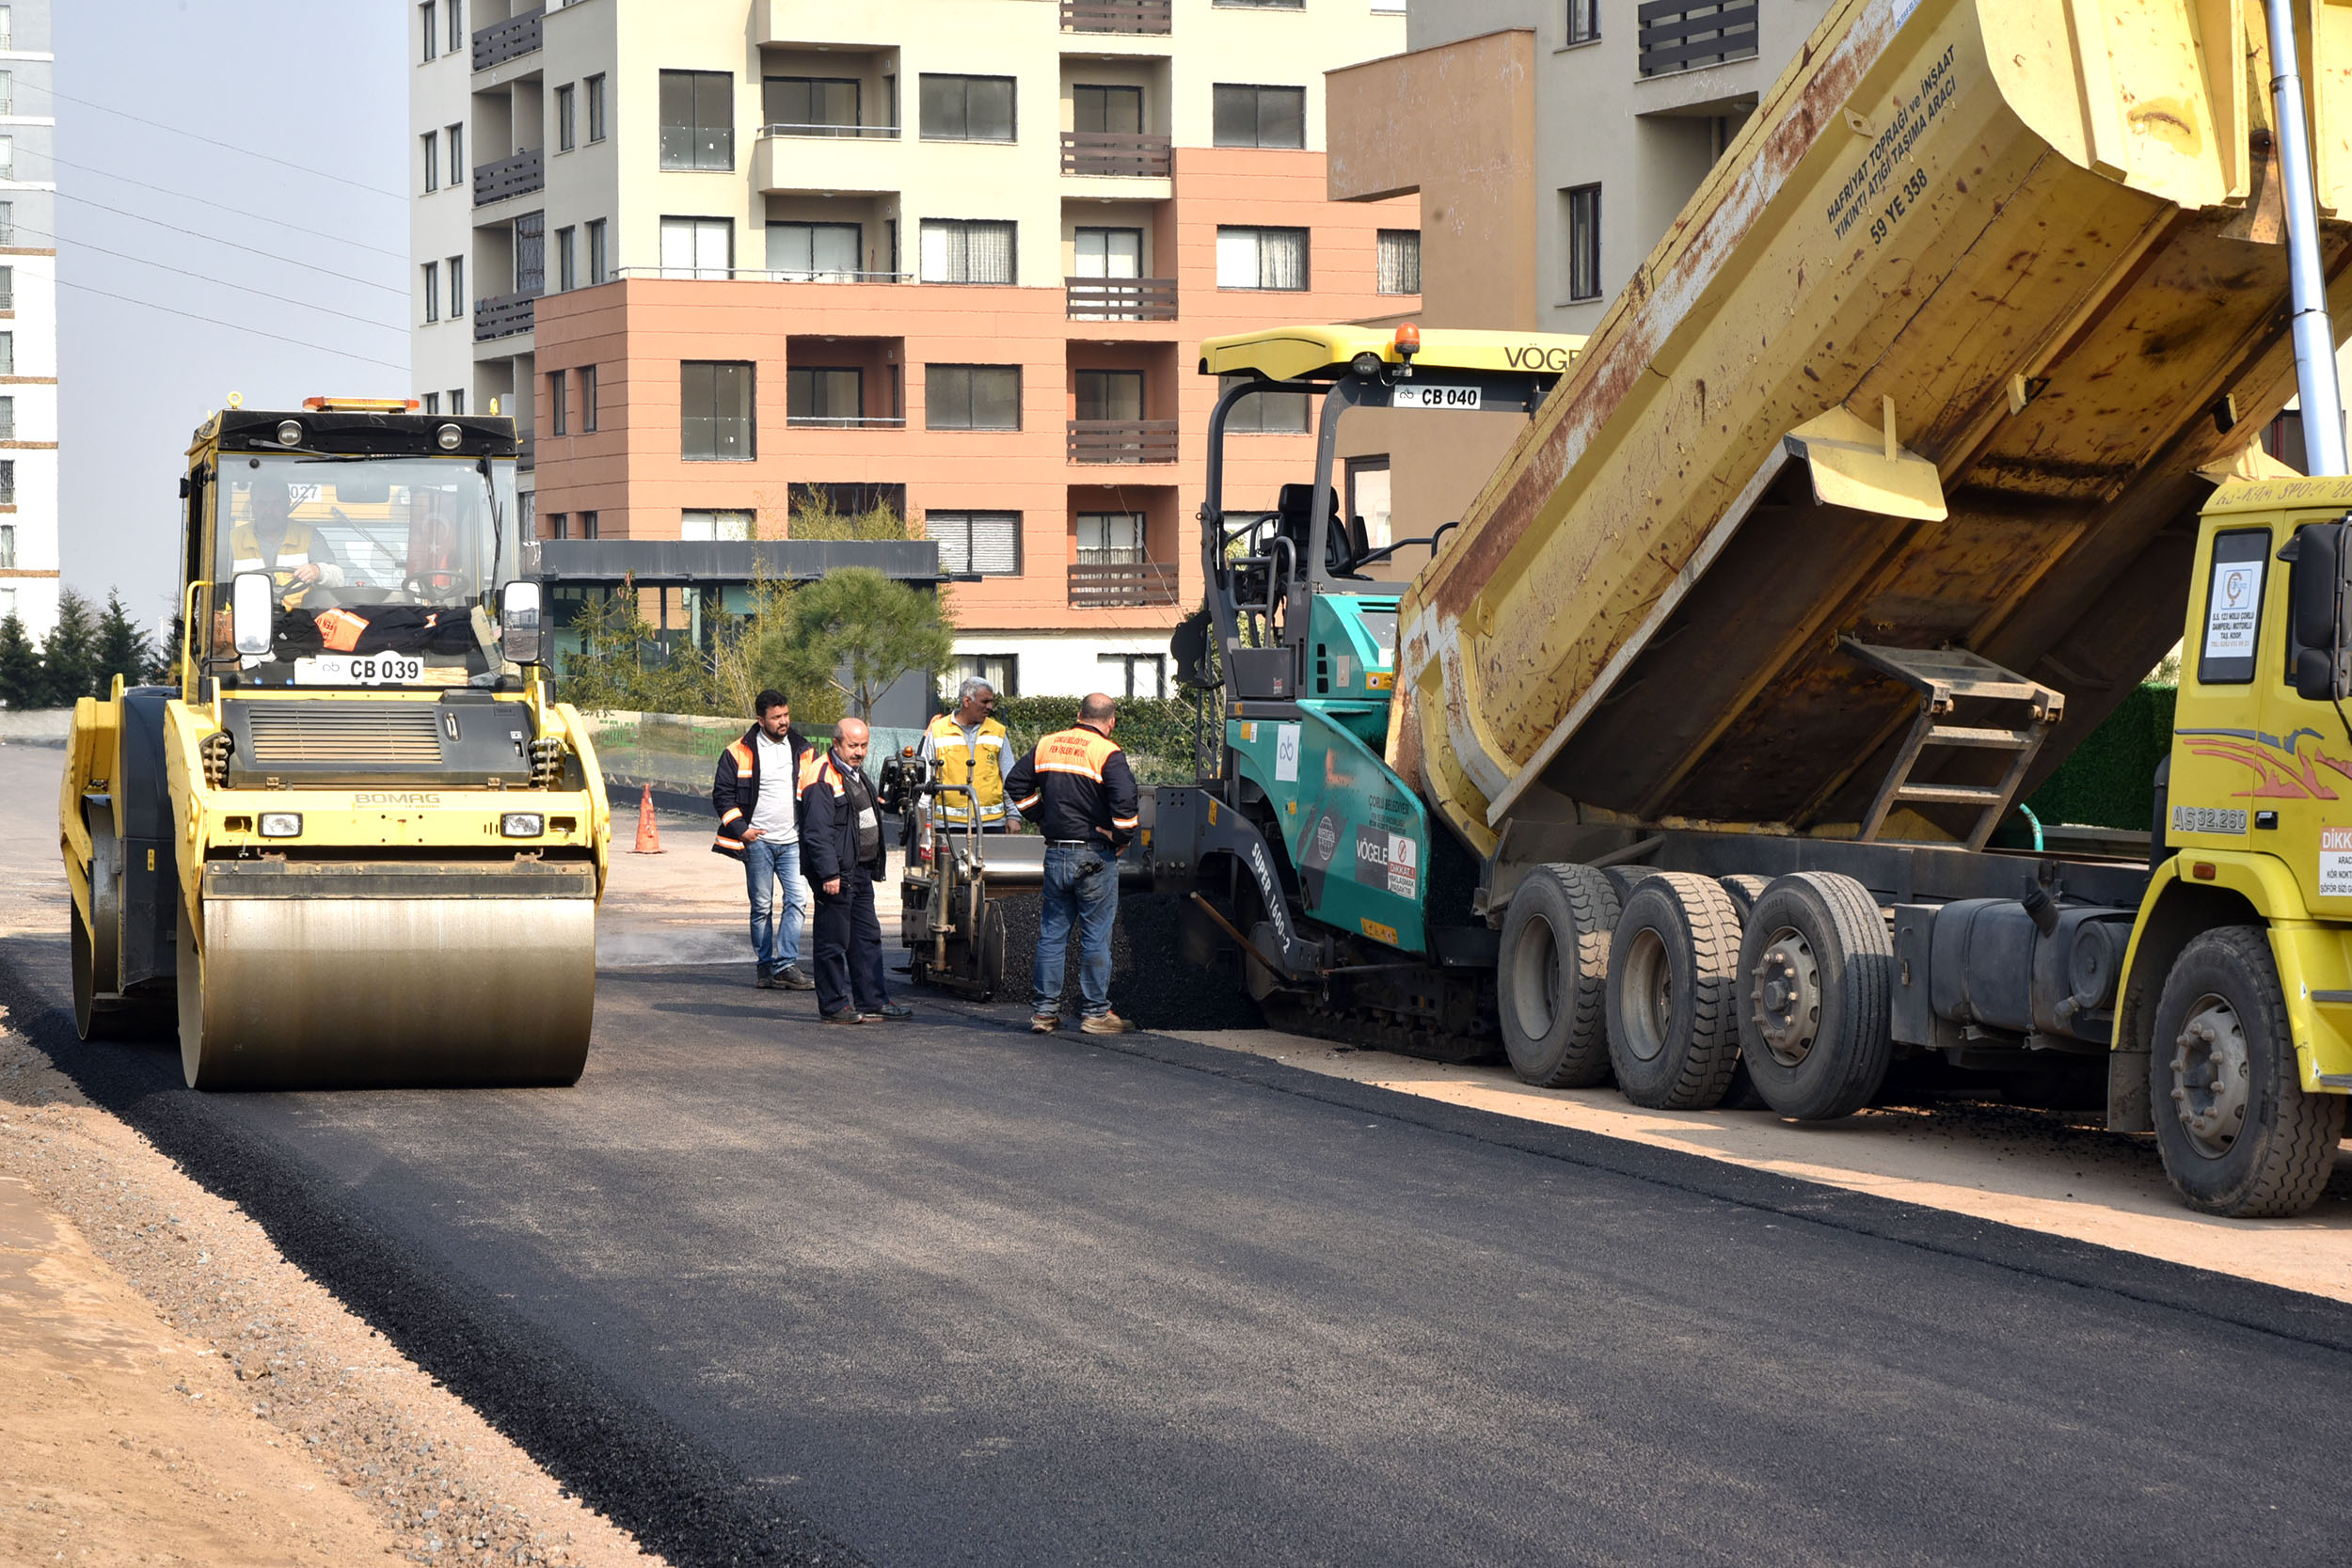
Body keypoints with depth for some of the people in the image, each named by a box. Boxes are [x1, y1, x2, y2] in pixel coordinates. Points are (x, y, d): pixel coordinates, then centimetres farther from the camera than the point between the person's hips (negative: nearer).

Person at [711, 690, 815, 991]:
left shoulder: (801, 751, 11)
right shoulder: (739, 752, 0)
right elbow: (722, 794, 2)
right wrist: (740, 828, -8)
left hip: (793, 841, 3)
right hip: (757, 841, -2)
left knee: (798, 900, -11)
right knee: (762, 907, 2)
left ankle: (785, 964, -11)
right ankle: (765, 966, 10)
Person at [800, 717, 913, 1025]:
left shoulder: (855, 774, 17)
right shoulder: (822, 779, -15)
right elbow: (817, 832, -20)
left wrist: (874, 865, 24)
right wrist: (829, 874, -25)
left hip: (860, 872, 10)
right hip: (836, 874, -10)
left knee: (867, 938, 13)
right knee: (834, 941, -4)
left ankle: (872, 1001, 19)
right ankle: (834, 1006, 1)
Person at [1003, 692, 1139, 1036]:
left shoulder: (1046, 746, 7)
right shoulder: (1108, 753, -12)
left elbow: (1015, 783, 13)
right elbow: (1124, 798, -24)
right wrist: (1122, 836, -9)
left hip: (1055, 853, 5)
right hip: (1094, 856, -5)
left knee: (1051, 934, 11)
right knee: (1095, 936, 3)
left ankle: (1045, 1010, 12)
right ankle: (1095, 1012, 6)